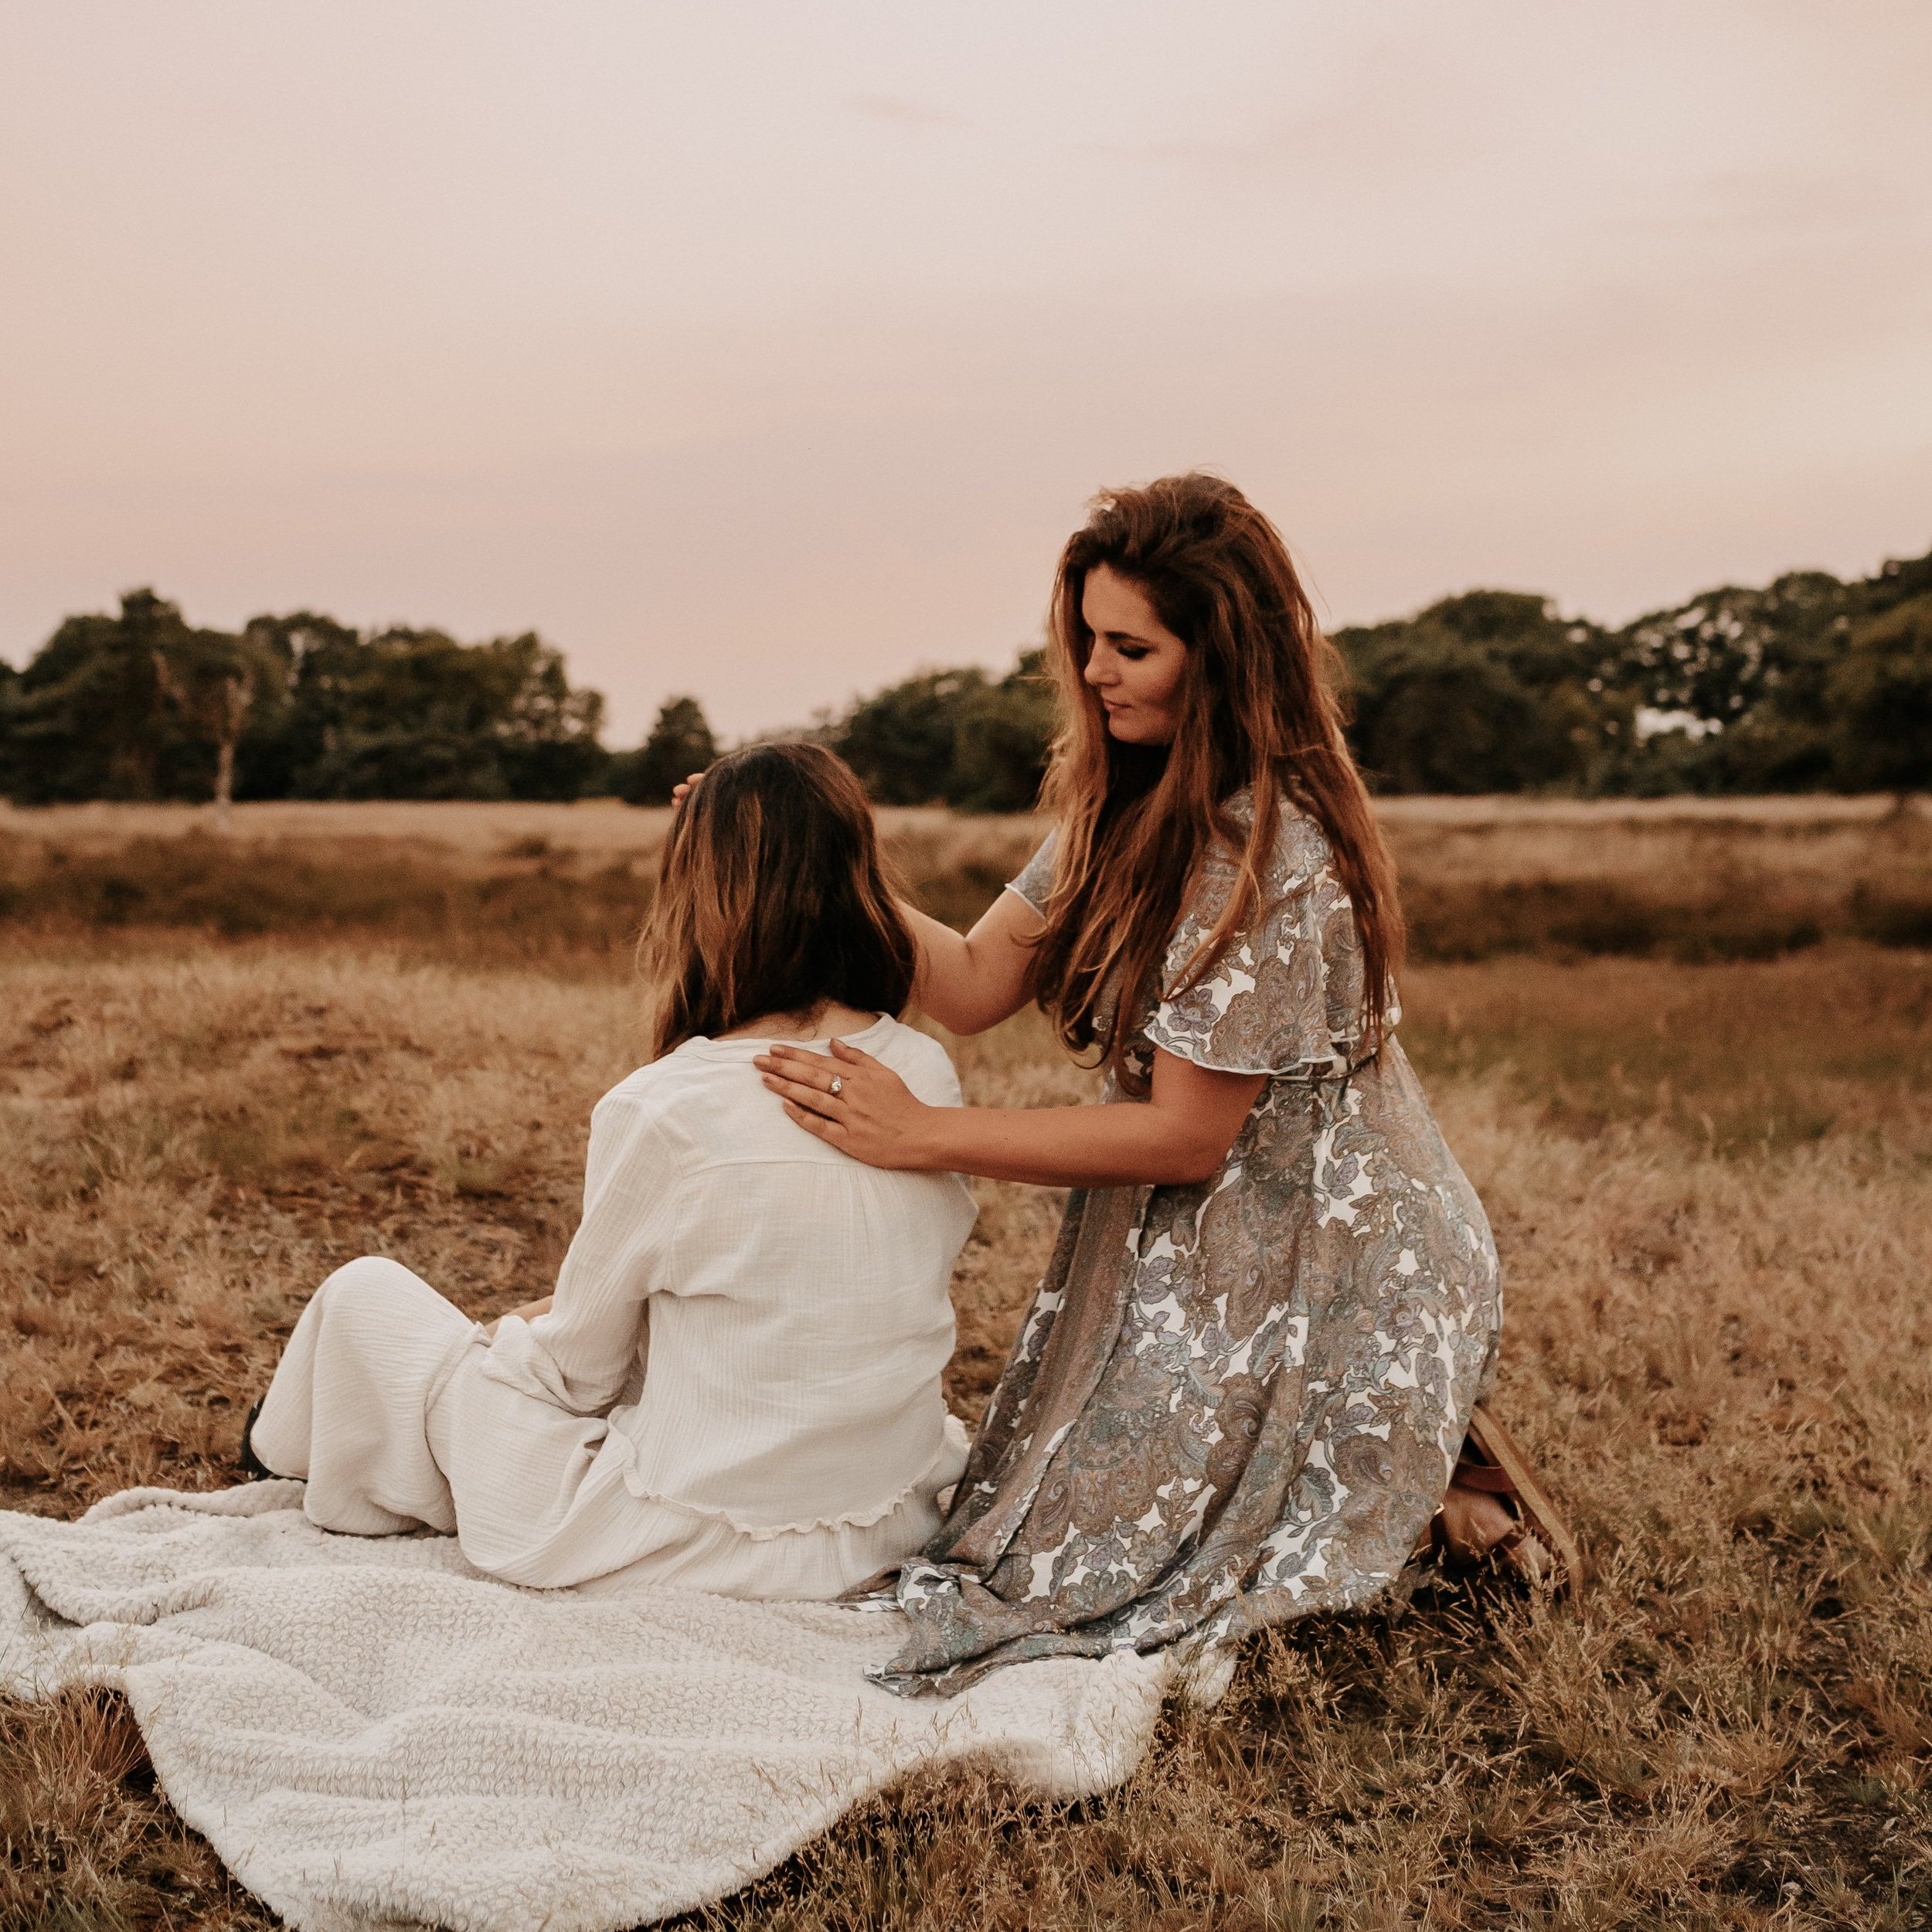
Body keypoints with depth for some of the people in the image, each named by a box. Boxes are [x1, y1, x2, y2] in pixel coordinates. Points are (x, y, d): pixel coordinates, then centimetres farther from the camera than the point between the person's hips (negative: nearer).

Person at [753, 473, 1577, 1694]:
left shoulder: (1274, 858, -27)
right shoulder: (1127, 803, 2)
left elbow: (1184, 1137, -24)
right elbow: (977, 985, -3)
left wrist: (919, 1137, -25)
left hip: (1329, 1280, -9)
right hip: (1196, 1247, 9)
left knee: (1093, 1559, -3)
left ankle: (1422, 1496, 11)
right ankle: (1396, 1455, 21)